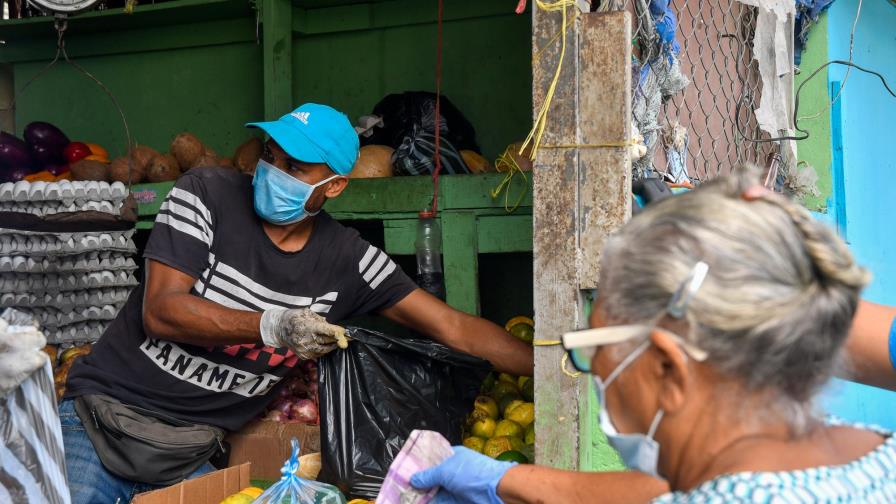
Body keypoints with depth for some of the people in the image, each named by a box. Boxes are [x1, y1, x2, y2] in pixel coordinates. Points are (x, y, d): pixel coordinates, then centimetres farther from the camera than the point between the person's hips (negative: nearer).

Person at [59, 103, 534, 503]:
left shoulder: (348, 259, -3)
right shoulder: (206, 195, -10)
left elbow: (454, 328, -1)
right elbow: (160, 312, -17)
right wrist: (273, 326, -28)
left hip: (197, 449, 2)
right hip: (111, 401, -2)